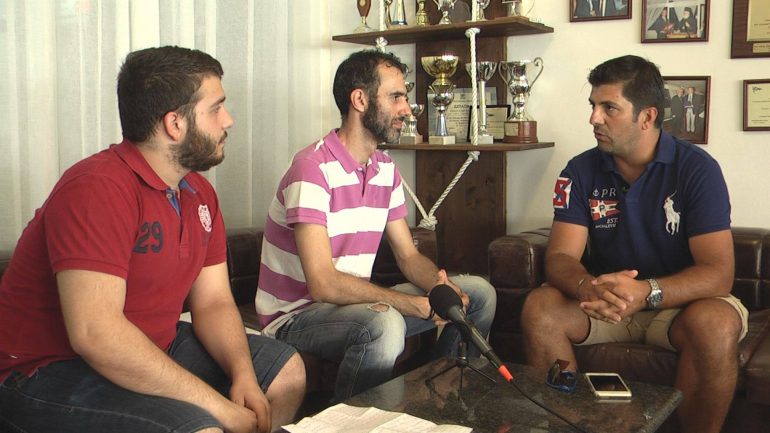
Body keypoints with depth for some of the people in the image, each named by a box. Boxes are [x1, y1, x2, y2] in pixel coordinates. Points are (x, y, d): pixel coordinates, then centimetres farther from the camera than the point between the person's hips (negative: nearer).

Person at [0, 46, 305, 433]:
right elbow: (94, 332, -32)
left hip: (151, 349, 9)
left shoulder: (199, 193, 4)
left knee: (288, 369, 13)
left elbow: (213, 301, 6)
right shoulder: (99, 188, -24)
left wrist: (243, 376, -14)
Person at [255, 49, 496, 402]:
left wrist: (439, 285, -13)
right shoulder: (313, 168, -21)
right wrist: (419, 305, -25)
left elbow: (408, 256, 10)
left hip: (357, 302, 8)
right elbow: (324, 284, -27)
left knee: (479, 293, 5)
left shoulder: (386, 170, 7)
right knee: (385, 325, -38)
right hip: (296, 315, -8)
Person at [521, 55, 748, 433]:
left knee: (716, 324, -34)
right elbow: (560, 257, -10)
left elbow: (718, 273, -20)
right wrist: (588, 287, -35)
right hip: (606, 302, 3)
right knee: (539, 309, -24)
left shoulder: (697, 169, -13)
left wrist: (646, 292, -39)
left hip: (679, 301, -2)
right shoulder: (581, 171, -3)